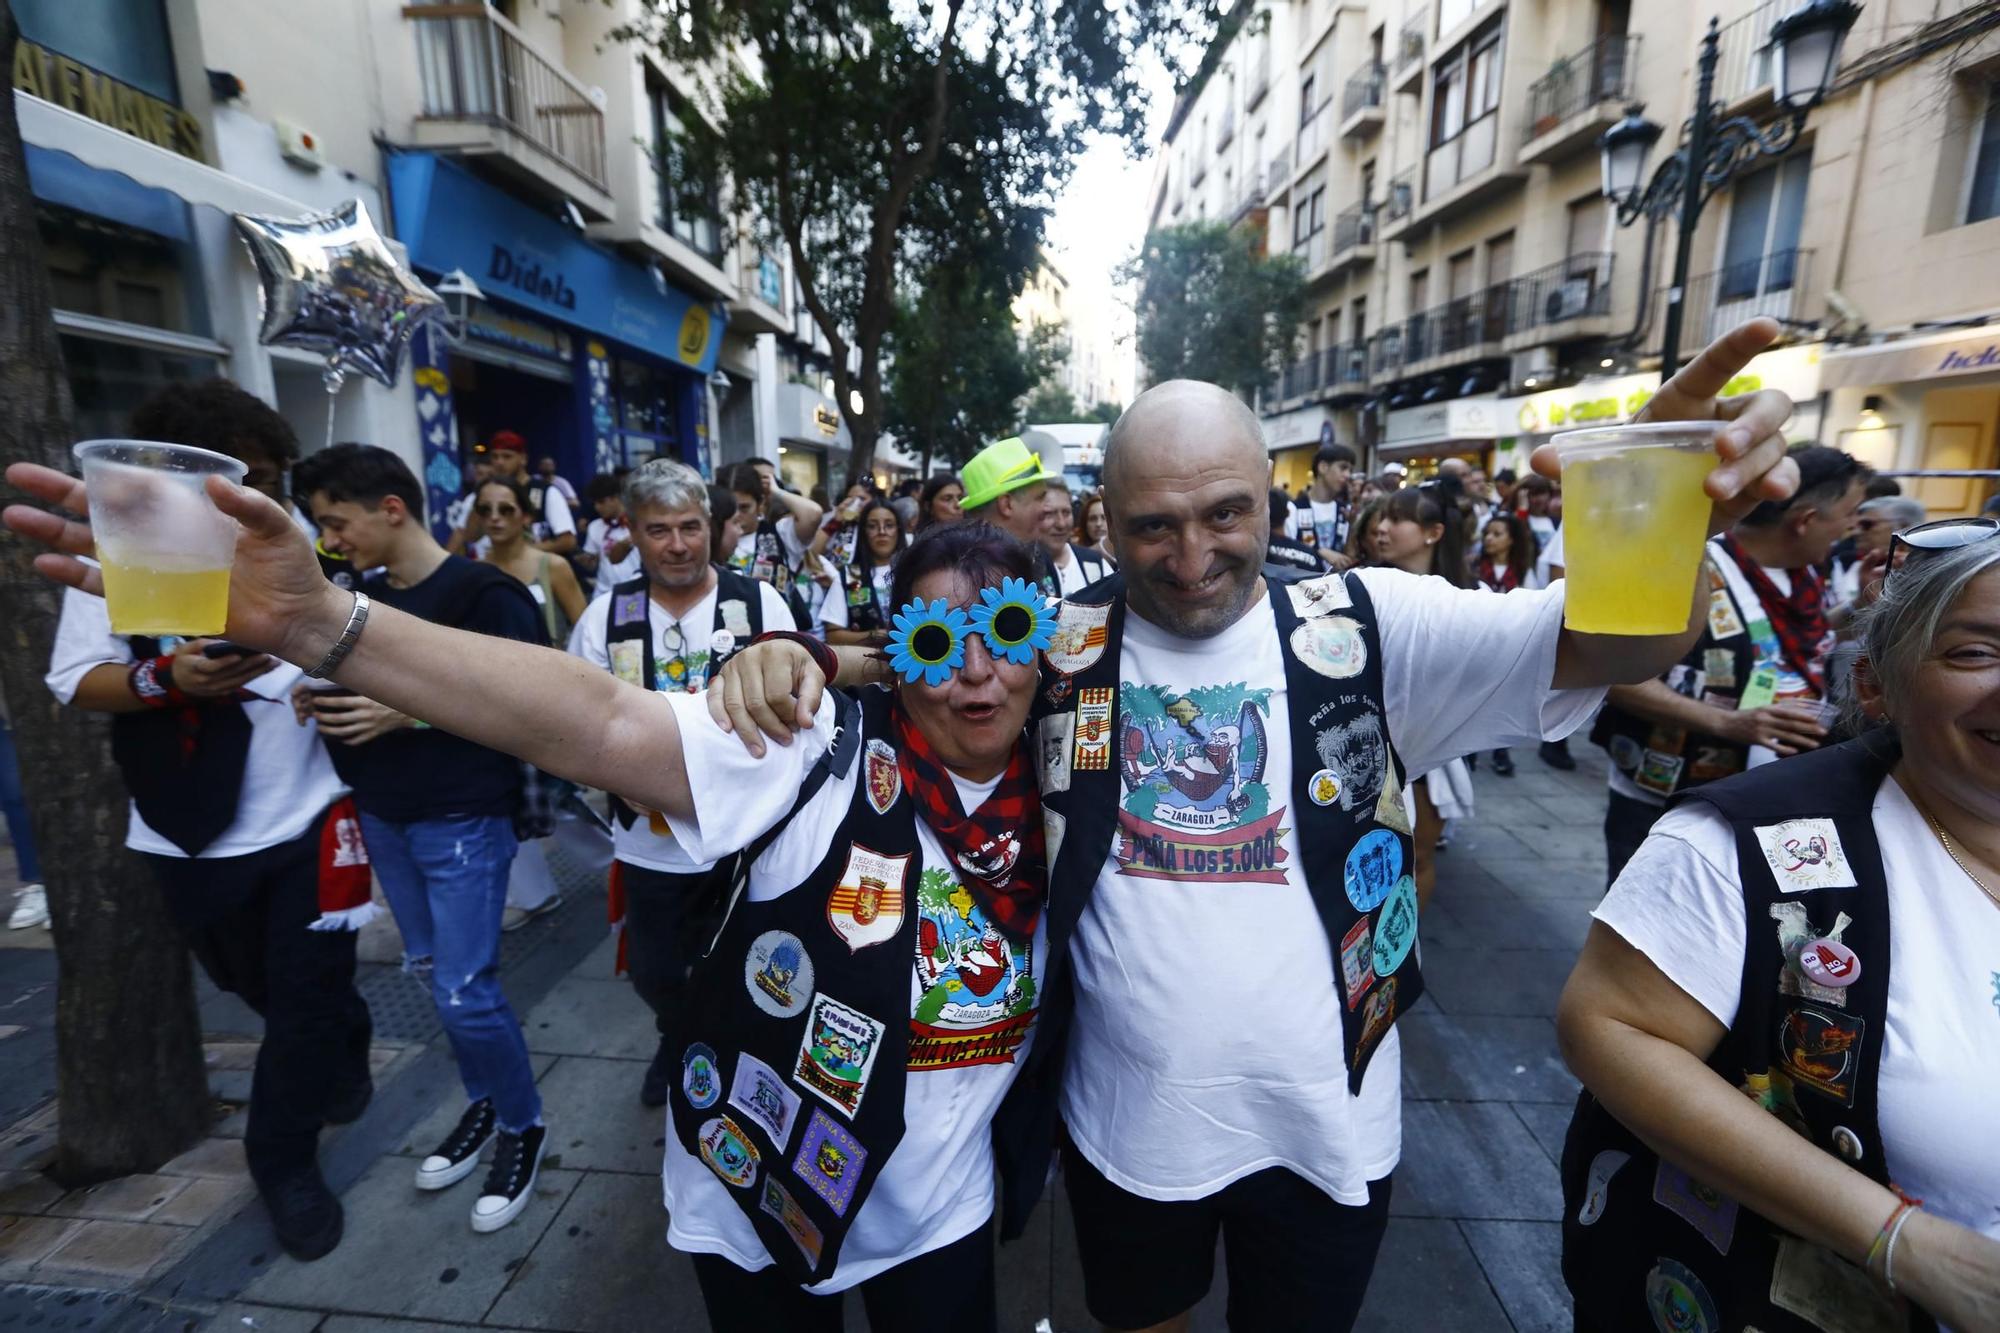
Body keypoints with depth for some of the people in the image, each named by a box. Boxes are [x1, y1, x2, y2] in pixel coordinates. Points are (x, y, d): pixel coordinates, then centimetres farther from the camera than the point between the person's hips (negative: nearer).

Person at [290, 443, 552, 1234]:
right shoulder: (367, 596, 10)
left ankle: (523, 1126, 20)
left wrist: (412, 712, -22)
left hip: (462, 820, -7)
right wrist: (327, 699, 0)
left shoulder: (484, 592, -14)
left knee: (466, 992, -4)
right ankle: (484, 1104, 34)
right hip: (384, 815, 8)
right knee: (430, 974, 14)